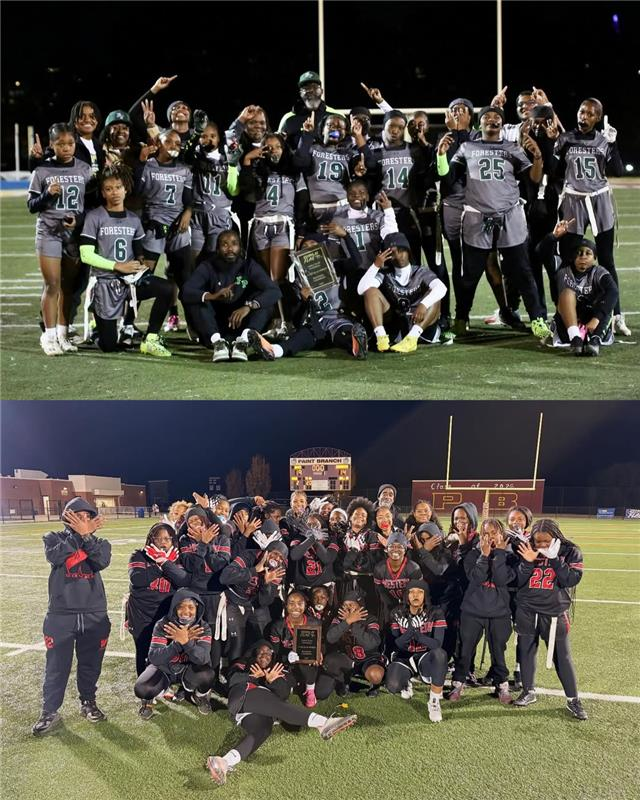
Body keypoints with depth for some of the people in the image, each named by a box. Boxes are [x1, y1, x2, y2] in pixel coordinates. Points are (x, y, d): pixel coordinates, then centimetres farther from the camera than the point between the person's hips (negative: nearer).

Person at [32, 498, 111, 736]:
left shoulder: (98, 542, 7)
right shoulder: (54, 538, 3)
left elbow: (102, 561, -15)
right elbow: (55, 556, -19)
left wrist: (86, 535, -19)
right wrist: (77, 534, -18)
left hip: (94, 615, 2)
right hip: (61, 615, -2)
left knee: (91, 664, 11)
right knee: (56, 666, -2)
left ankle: (88, 702, 29)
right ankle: (50, 712, 8)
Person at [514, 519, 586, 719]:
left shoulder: (570, 552, -6)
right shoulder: (527, 550, -1)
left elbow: (572, 579, -17)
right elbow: (517, 581, -3)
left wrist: (554, 559, -23)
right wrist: (528, 562, -19)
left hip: (554, 613, -2)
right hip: (527, 612, 2)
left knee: (562, 656, 2)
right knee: (526, 651, 10)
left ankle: (573, 700, 13)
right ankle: (528, 692, 27)